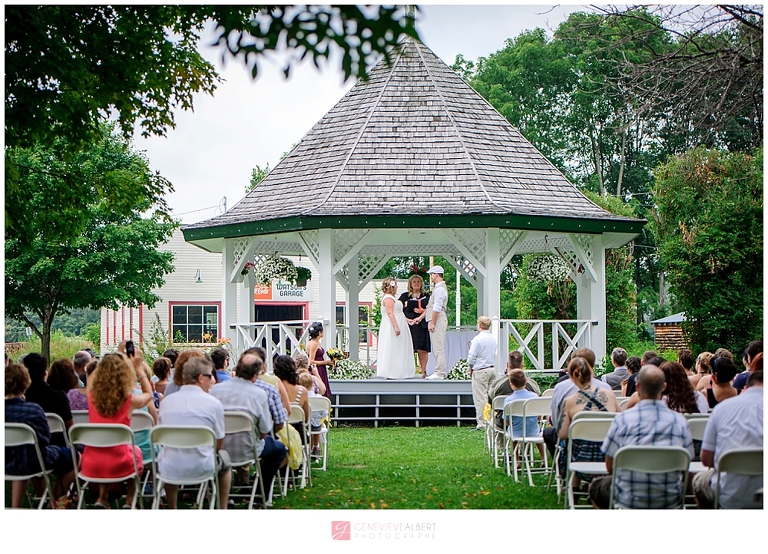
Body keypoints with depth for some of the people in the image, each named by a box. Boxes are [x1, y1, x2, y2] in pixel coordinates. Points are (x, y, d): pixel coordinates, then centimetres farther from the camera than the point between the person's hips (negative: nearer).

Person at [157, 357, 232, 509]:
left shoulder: (166, 401, 1)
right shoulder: (213, 403, -8)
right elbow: (219, 444, 1)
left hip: (169, 470, 2)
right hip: (201, 469, -2)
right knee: (224, 457, 31)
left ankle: (172, 510, 46)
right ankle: (222, 511, 36)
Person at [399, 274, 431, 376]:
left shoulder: (426, 296, 13)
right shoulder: (405, 296, 12)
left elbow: (428, 310, 2)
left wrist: (420, 318, -14)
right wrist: (406, 319, -9)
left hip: (422, 325, 0)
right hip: (408, 324, 0)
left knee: (422, 349, -5)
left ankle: (423, 371, 0)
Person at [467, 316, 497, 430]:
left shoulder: (477, 339, -14)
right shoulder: (493, 339, 10)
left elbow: (471, 357, -14)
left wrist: (471, 369, 5)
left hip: (480, 371, -7)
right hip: (492, 369, 7)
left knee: (480, 398, -4)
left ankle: (482, 423, -4)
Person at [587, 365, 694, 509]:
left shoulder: (622, 420, -11)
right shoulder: (680, 422, -7)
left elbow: (610, 466, -3)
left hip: (628, 501, -1)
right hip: (670, 502, 2)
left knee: (596, 487, 30)